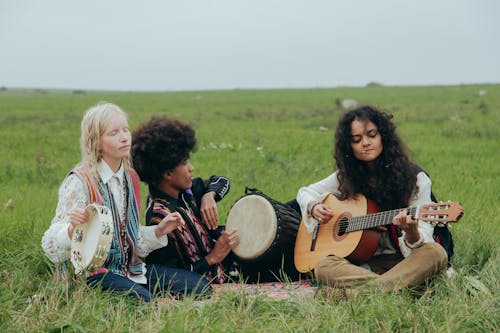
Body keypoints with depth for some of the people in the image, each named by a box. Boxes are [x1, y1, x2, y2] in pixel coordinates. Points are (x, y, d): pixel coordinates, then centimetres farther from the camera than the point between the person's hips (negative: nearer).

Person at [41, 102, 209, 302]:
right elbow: (52, 247, -16)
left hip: (129, 268, 7)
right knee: (141, 298, -36)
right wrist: (72, 230, -36)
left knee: (200, 286, -9)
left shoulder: (130, 177, 10)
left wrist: (158, 232, 3)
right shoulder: (80, 181, -13)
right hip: (93, 274, -7)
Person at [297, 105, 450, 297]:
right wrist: (313, 207, -1)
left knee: (435, 253, -34)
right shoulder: (345, 178, 7)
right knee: (323, 266, -30)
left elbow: (423, 242, -9)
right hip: (363, 264, 2)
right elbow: (305, 192, 22)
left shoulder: (415, 179, -3)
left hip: (404, 262, -1)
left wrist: (411, 232, -34)